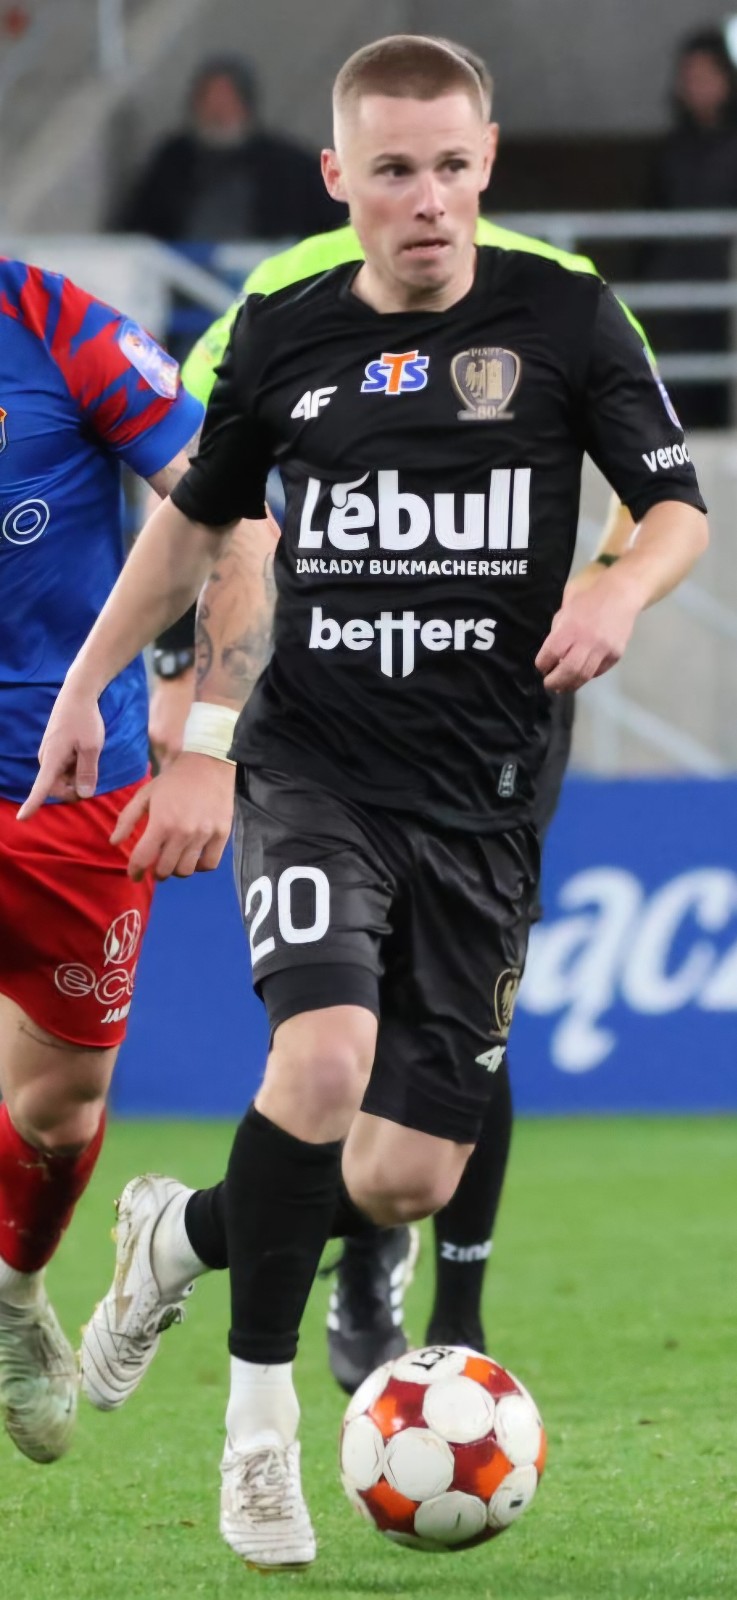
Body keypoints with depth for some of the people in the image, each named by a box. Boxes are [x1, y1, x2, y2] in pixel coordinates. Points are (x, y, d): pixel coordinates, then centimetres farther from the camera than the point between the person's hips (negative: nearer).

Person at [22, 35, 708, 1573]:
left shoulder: (563, 315, -2)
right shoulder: (282, 331, 2)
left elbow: (680, 508, 2)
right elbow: (200, 514, 19)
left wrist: (620, 589, -20)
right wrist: (88, 681, 19)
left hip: (480, 796, 1)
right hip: (314, 764, -1)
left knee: (410, 1179, -1)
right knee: (324, 1058, -27)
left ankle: (192, 1232, 31)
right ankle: (259, 1414, -12)